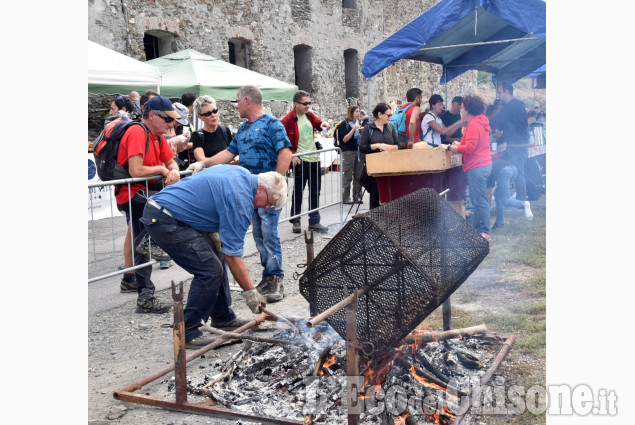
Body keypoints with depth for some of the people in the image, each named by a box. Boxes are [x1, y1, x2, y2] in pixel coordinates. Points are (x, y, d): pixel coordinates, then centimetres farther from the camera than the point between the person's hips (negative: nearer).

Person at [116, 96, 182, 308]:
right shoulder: (136, 133, -17)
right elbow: (136, 171, -26)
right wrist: (161, 169, -10)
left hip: (143, 193, 9)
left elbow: (171, 162, 13)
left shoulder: (157, 136, 12)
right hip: (131, 194, -9)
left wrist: (173, 172, -11)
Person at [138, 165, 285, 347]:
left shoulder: (241, 174, 10)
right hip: (164, 221, -11)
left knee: (216, 257, 14)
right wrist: (250, 291, -8)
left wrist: (211, 231, 14)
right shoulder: (241, 200, -18)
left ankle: (223, 318, 25)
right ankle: (187, 334, -3)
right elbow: (233, 255, -16)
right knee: (210, 270, -12)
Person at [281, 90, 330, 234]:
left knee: (315, 192, 11)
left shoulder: (309, 115, 8)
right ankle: (295, 221, 16)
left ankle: (314, 222, 20)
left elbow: (318, 123, 22)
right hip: (300, 161, -7)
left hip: (314, 159, 7)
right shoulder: (288, 119, -12)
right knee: (298, 192, 2)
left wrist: (324, 124, -2)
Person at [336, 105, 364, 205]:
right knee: (347, 176, -4)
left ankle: (357, 196, 14)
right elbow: (345, 139, -13)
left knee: (358, 176, 7)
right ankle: (346, 197, 1)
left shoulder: (359, 123, 14)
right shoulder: (344, 124, -5)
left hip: (359, 151, 6)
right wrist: (353, 129, -19)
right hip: (348, 152, -6)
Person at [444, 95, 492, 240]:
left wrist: (450, 147, -15)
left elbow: (469, 148, -22)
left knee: (479, 200, -7)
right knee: (478, 199, 15)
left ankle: (484, 232, -3)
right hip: (484, 164, 11)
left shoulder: (473, 125, -15)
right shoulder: (480, 122, 18)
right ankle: (478, 227, 21)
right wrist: (460, 144, 15)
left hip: (477, 167, -11)